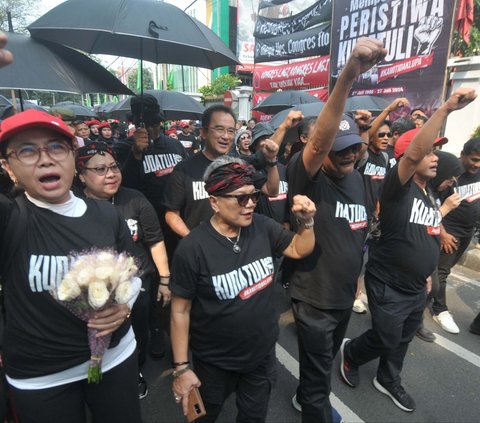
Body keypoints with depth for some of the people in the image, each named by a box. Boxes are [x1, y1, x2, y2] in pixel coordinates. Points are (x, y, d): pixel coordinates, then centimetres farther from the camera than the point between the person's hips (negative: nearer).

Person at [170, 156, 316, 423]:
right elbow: (181, 310, -17)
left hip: (263, 353, 4)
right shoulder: (193, 248, -25)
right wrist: (181, 368, -13)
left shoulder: (261, 227, -11)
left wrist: (307, 221, -16)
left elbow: (300, 250, 2)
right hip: (215, 362, -3)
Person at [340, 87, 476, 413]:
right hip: (388, 287, -8)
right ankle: (350, 353, 40)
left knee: (403, 340, 23)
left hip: (417, 288, 8)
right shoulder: (398, 187, -18)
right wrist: (446, 109, -39)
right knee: (386, 341, 10)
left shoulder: (430, 195, 8)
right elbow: (414, 154, -38)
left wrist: (426, 273, 20)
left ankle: (388, 381, 48)